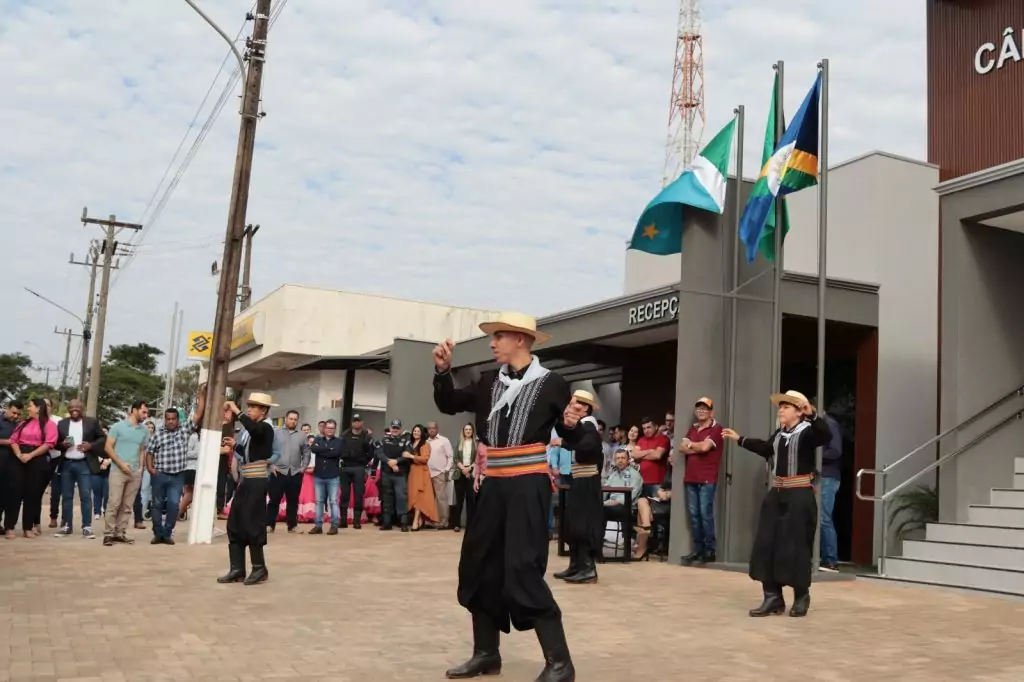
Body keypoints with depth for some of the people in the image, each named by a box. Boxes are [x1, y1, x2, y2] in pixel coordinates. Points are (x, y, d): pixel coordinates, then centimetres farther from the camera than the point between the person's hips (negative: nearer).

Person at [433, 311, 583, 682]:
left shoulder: (551, 384, -5)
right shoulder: (490, 386, 10)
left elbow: (571, 440, 0)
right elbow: (448, 404, 14)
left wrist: (572, 424, -22)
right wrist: (442, 370, -2)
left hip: (528, 485, -7)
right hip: (492, 486, 7)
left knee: (523, 570, -12)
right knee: (480, 566, 11)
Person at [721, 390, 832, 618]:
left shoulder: (808, 432, -11)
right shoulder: (779, 434, 11)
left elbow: (826, 436, -33)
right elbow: (765, 448, 31)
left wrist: (813, 414, -48)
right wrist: (740, 439, 36)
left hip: (800, 496, -8)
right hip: (776, 494, 8)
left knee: (796, 547, -1)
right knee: (767, 545, 4)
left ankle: (801, 598, 18)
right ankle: (773, 599, 11)